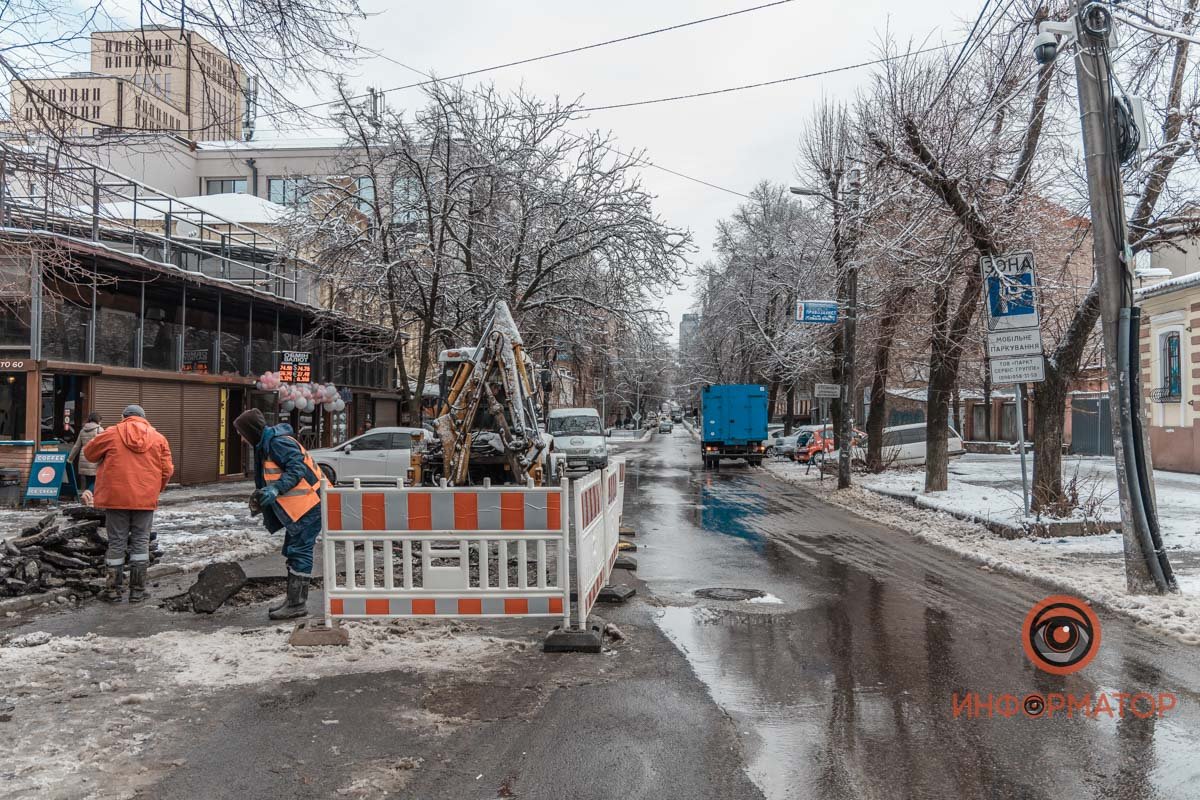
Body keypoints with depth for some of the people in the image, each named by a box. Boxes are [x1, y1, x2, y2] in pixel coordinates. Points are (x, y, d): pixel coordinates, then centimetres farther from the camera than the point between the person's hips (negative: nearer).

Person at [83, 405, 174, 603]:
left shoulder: (112, 434, 1)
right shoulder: (159, 438, 5)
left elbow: (89, 453, 12)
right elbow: (167, 470, 3)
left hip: (116, 497, -1)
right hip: (146, 499, 1)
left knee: (116, 542, 7)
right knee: (141, 542, 8)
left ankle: (113, 590, 12)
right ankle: (137, 590, 10)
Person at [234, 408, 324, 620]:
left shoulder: (278, 442, -16)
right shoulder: (266, 445, 17)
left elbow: (298, 468, -26)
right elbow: (270, 480, 24)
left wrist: (276, 489, -33)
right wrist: (261, 499, 12)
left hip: (309, 503, -11)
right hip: (298, 506, 11)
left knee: (299, 551, -8)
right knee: (293, 551, 15)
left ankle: (297, 604, -4)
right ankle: (294, 600, 23)